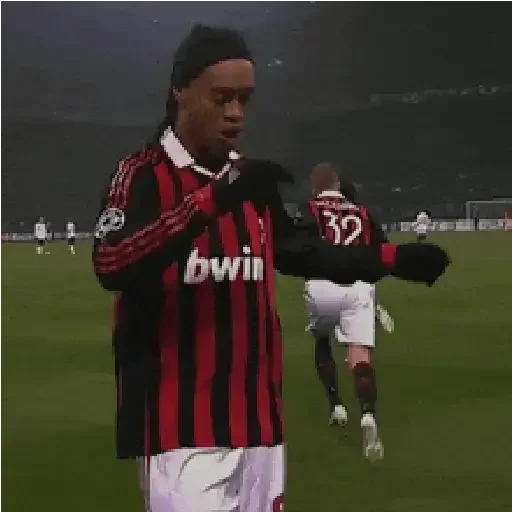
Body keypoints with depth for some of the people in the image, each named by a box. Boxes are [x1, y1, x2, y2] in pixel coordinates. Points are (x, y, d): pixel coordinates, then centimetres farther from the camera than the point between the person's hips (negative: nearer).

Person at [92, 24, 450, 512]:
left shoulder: (250, 180, 12)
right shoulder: (143, 175, -8)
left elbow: (297, 249, 26)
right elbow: (110, 267, -24)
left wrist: (391, 258, 15)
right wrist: (210, 200, -34)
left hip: (257, 420, 7)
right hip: (180, 427, -6)